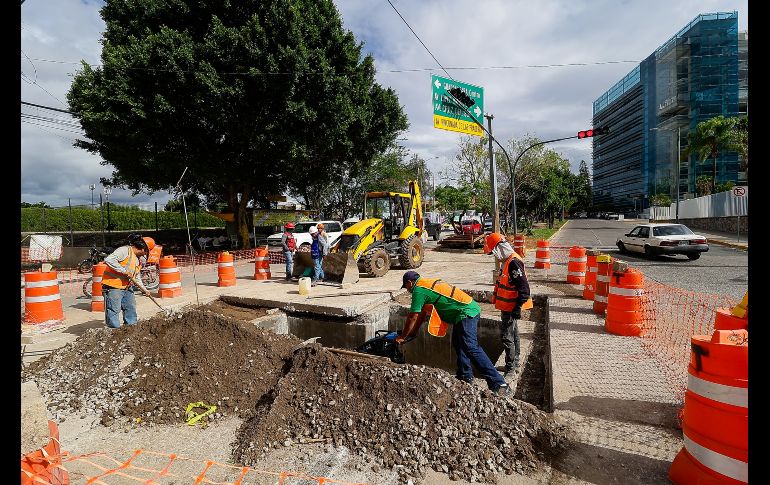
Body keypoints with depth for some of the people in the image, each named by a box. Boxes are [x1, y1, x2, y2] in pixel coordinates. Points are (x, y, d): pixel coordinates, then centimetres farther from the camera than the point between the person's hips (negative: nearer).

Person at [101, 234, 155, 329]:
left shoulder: (138, 259, 16)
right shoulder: (125, 250, -13)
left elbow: (137, 277, 24)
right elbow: (109, 260, -27)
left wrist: (144, 289, 22)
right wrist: (124, 271, -25)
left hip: (126, 288, 10)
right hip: (113, 287, -10)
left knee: (131, 309, 15)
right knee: (113, 311, -5)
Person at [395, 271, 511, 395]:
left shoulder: (418, 289, -10)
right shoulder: (428, 283, 19)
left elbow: (413, 318, -7)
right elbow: (421, 314, 25)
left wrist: (402, 337, 5)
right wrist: (413, 332, 28)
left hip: (466, 313, -10)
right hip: (471, 308, 10)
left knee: (471, 347, -15)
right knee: (458, 343, 20)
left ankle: (498, 384, -16)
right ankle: (465, 375, 30)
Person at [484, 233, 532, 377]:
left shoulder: (514, 263, -23)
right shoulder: (507, 261, 9)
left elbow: (524, 288, -25)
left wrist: (518, 307, -23)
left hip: (511, 308, -10)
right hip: (507, 307, 10)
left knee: (507, 337, -4)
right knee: (513, 334, 20)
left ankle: (511, 368, 7)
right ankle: (515, 364, 33)